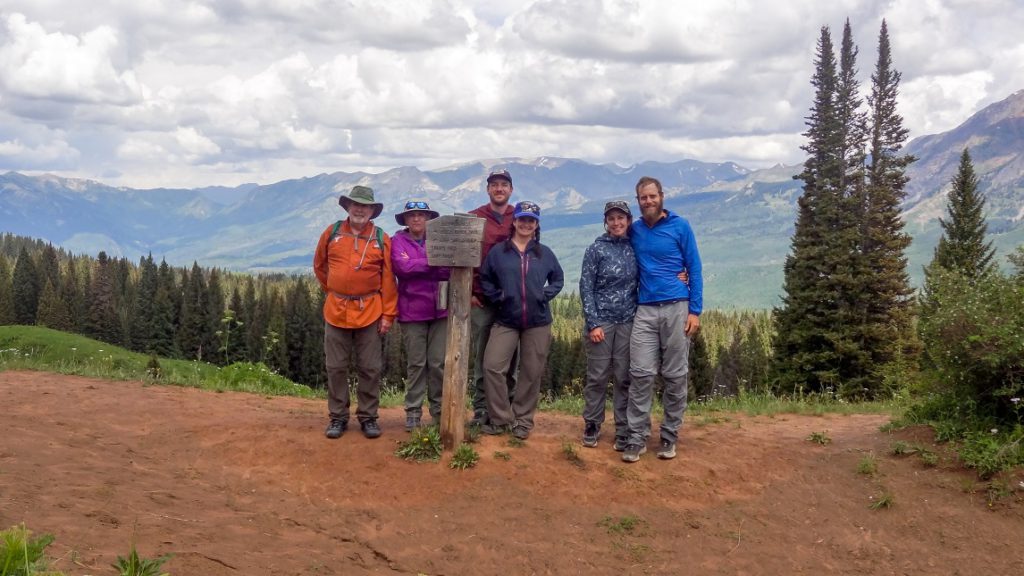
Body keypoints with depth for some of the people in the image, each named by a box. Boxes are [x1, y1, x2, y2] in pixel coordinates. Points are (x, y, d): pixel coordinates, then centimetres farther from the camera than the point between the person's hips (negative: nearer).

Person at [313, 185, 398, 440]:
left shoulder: (381, 239, 0)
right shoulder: (332, 233, 3)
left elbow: (388, 280, -1)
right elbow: (319, 265, 18)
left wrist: (388, 314, -4)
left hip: (370, 313, -1)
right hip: (336, 311, 1)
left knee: (370, 369, 4)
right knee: (336, 367, 6)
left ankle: (368, 417, 15)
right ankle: (338, 417, 17)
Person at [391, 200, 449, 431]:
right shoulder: (398, 241, 2)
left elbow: (448, 269, -1)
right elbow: (403, 266, -15)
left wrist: (417, 268, -14)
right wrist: (435, 263, -11)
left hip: (439, 310, 2)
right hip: (412, 312, -2)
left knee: (439, 363, 3)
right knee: (416, 364, 2)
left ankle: (439, 410, 13)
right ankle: (413, 412, 10)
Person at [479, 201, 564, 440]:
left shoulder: (545, 253, 6)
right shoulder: (498, 251, 1)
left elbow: (558, 279, 15)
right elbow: (485, 279, 8)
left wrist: (546, 295, 0)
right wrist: (496, 296, -5)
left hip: (538, 322, 1)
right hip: (505, 321, -1)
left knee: (532, 373, 5)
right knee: (492, 366, -12)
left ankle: (523, 420, 20)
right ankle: (502, 418, 2)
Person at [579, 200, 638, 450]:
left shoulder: (634, 248, 7)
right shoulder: (597, 249, -1)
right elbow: (586, 287, -3)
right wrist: (593, 323, -9)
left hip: (627, 322, 2)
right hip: (601, 321, -2)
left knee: (624, 377, 4)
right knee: (597, 376, 2)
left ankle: (623, 430, 10)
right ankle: (591, 426, 16)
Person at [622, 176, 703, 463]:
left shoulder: (680, 226, 1)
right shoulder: (634, 231, 9)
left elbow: (694, 269, 1)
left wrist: (695, 310, -6)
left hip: (677, 308, -2)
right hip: (645, 310, 2)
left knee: (675, 376, 3)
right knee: (641, 374, -5)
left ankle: (669, 436, 13)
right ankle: (637, 438, 1)